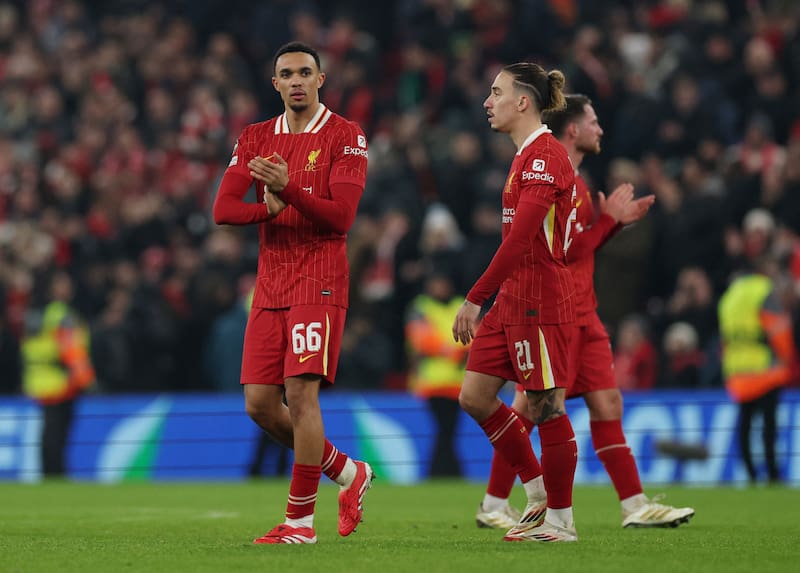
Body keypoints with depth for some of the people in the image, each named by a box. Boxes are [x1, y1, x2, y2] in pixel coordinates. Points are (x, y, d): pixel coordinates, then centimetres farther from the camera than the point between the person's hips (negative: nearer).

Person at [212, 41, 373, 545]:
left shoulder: (345, 136, -3)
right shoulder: (256, 139, 13)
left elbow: (341, 217, -12)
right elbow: (223, 210, 4)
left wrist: (288, 189, -25)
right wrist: (270, 210, -14)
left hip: (319, 281, -6)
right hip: (270, 287, 6)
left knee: (302, 391, -14)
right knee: (259, 402, 2)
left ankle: (301, 520, -7)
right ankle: (349, 473, 21)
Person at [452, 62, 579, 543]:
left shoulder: (545, 155, -15)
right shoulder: (528, 155, 16)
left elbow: (521, 237, -23)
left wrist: (476, 298, -24)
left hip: (540, 301, -10)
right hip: (513, 300, 10)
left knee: (546, 405, -3)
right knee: (475, 396, 8)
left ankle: (561, 520, 6)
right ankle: (539, 492, 18)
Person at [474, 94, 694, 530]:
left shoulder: (575, 181, 18)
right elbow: (567, 249, -19)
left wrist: (619, 219, 13)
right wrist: (609, 217, -11)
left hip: (582, 313, 10)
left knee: (607, 404, 4)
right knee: (530, 407, -5)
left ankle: (635, 506, 3)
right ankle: (493, 506, 3)